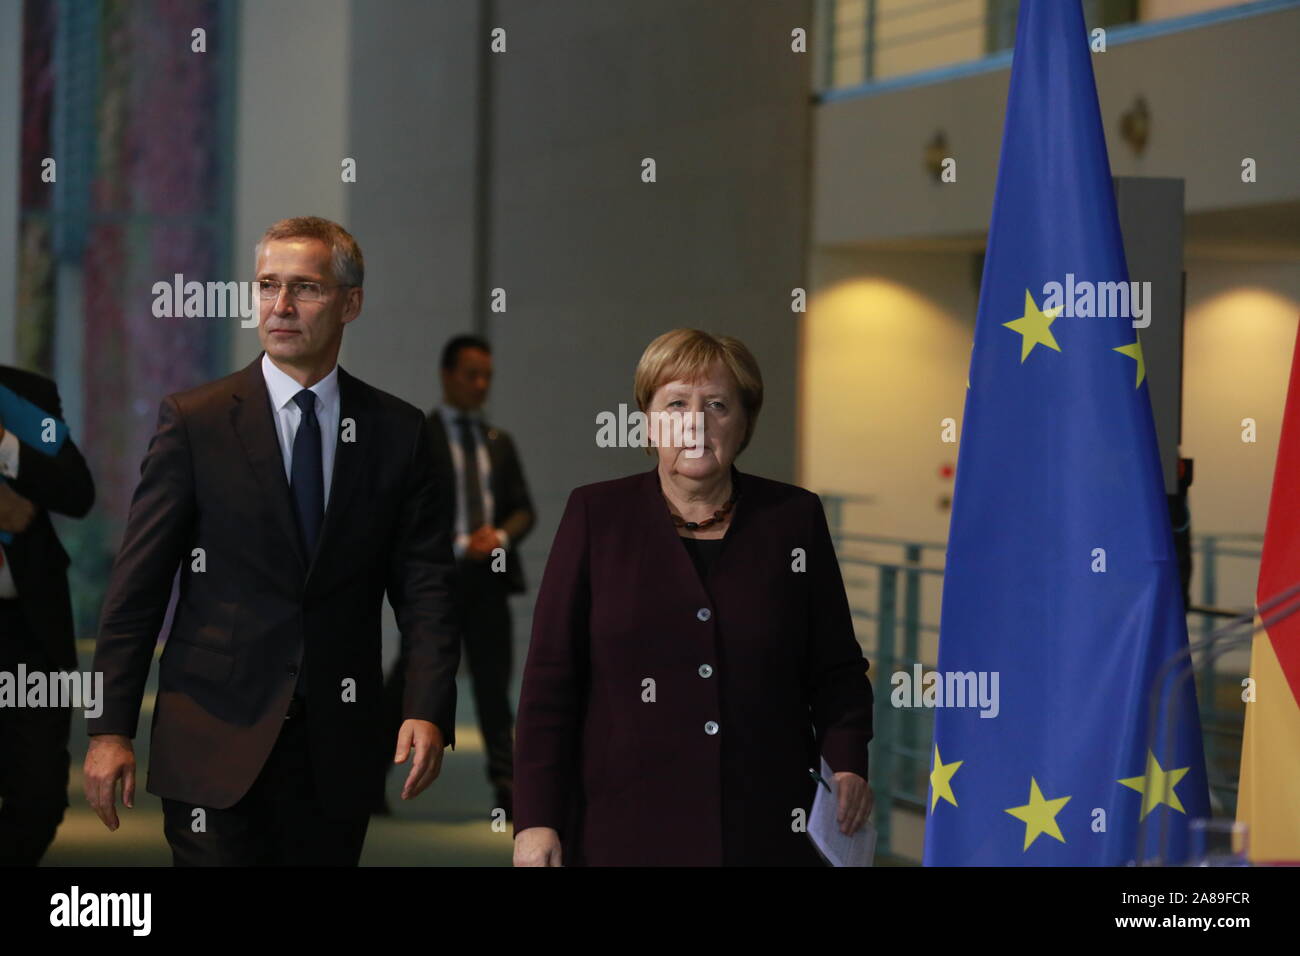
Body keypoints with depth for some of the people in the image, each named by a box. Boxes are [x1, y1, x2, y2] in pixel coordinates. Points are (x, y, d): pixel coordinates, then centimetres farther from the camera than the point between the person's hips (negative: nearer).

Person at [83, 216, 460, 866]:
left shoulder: (397, 432, 7)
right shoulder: (194, 421, 1)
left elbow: (424, 587, 4)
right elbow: (136, 586, -1)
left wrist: (428, 711, -11)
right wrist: (110, 728, -7)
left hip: (337, 743, 2)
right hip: (216, 734, -2)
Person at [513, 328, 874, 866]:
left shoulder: (795, 518, 8)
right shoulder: (596, 514, 4)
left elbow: (837, 672, 10)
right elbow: (550, 677, 1)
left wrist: (847, 765, -7)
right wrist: (536, 819, -6)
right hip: (625, 831, -1)